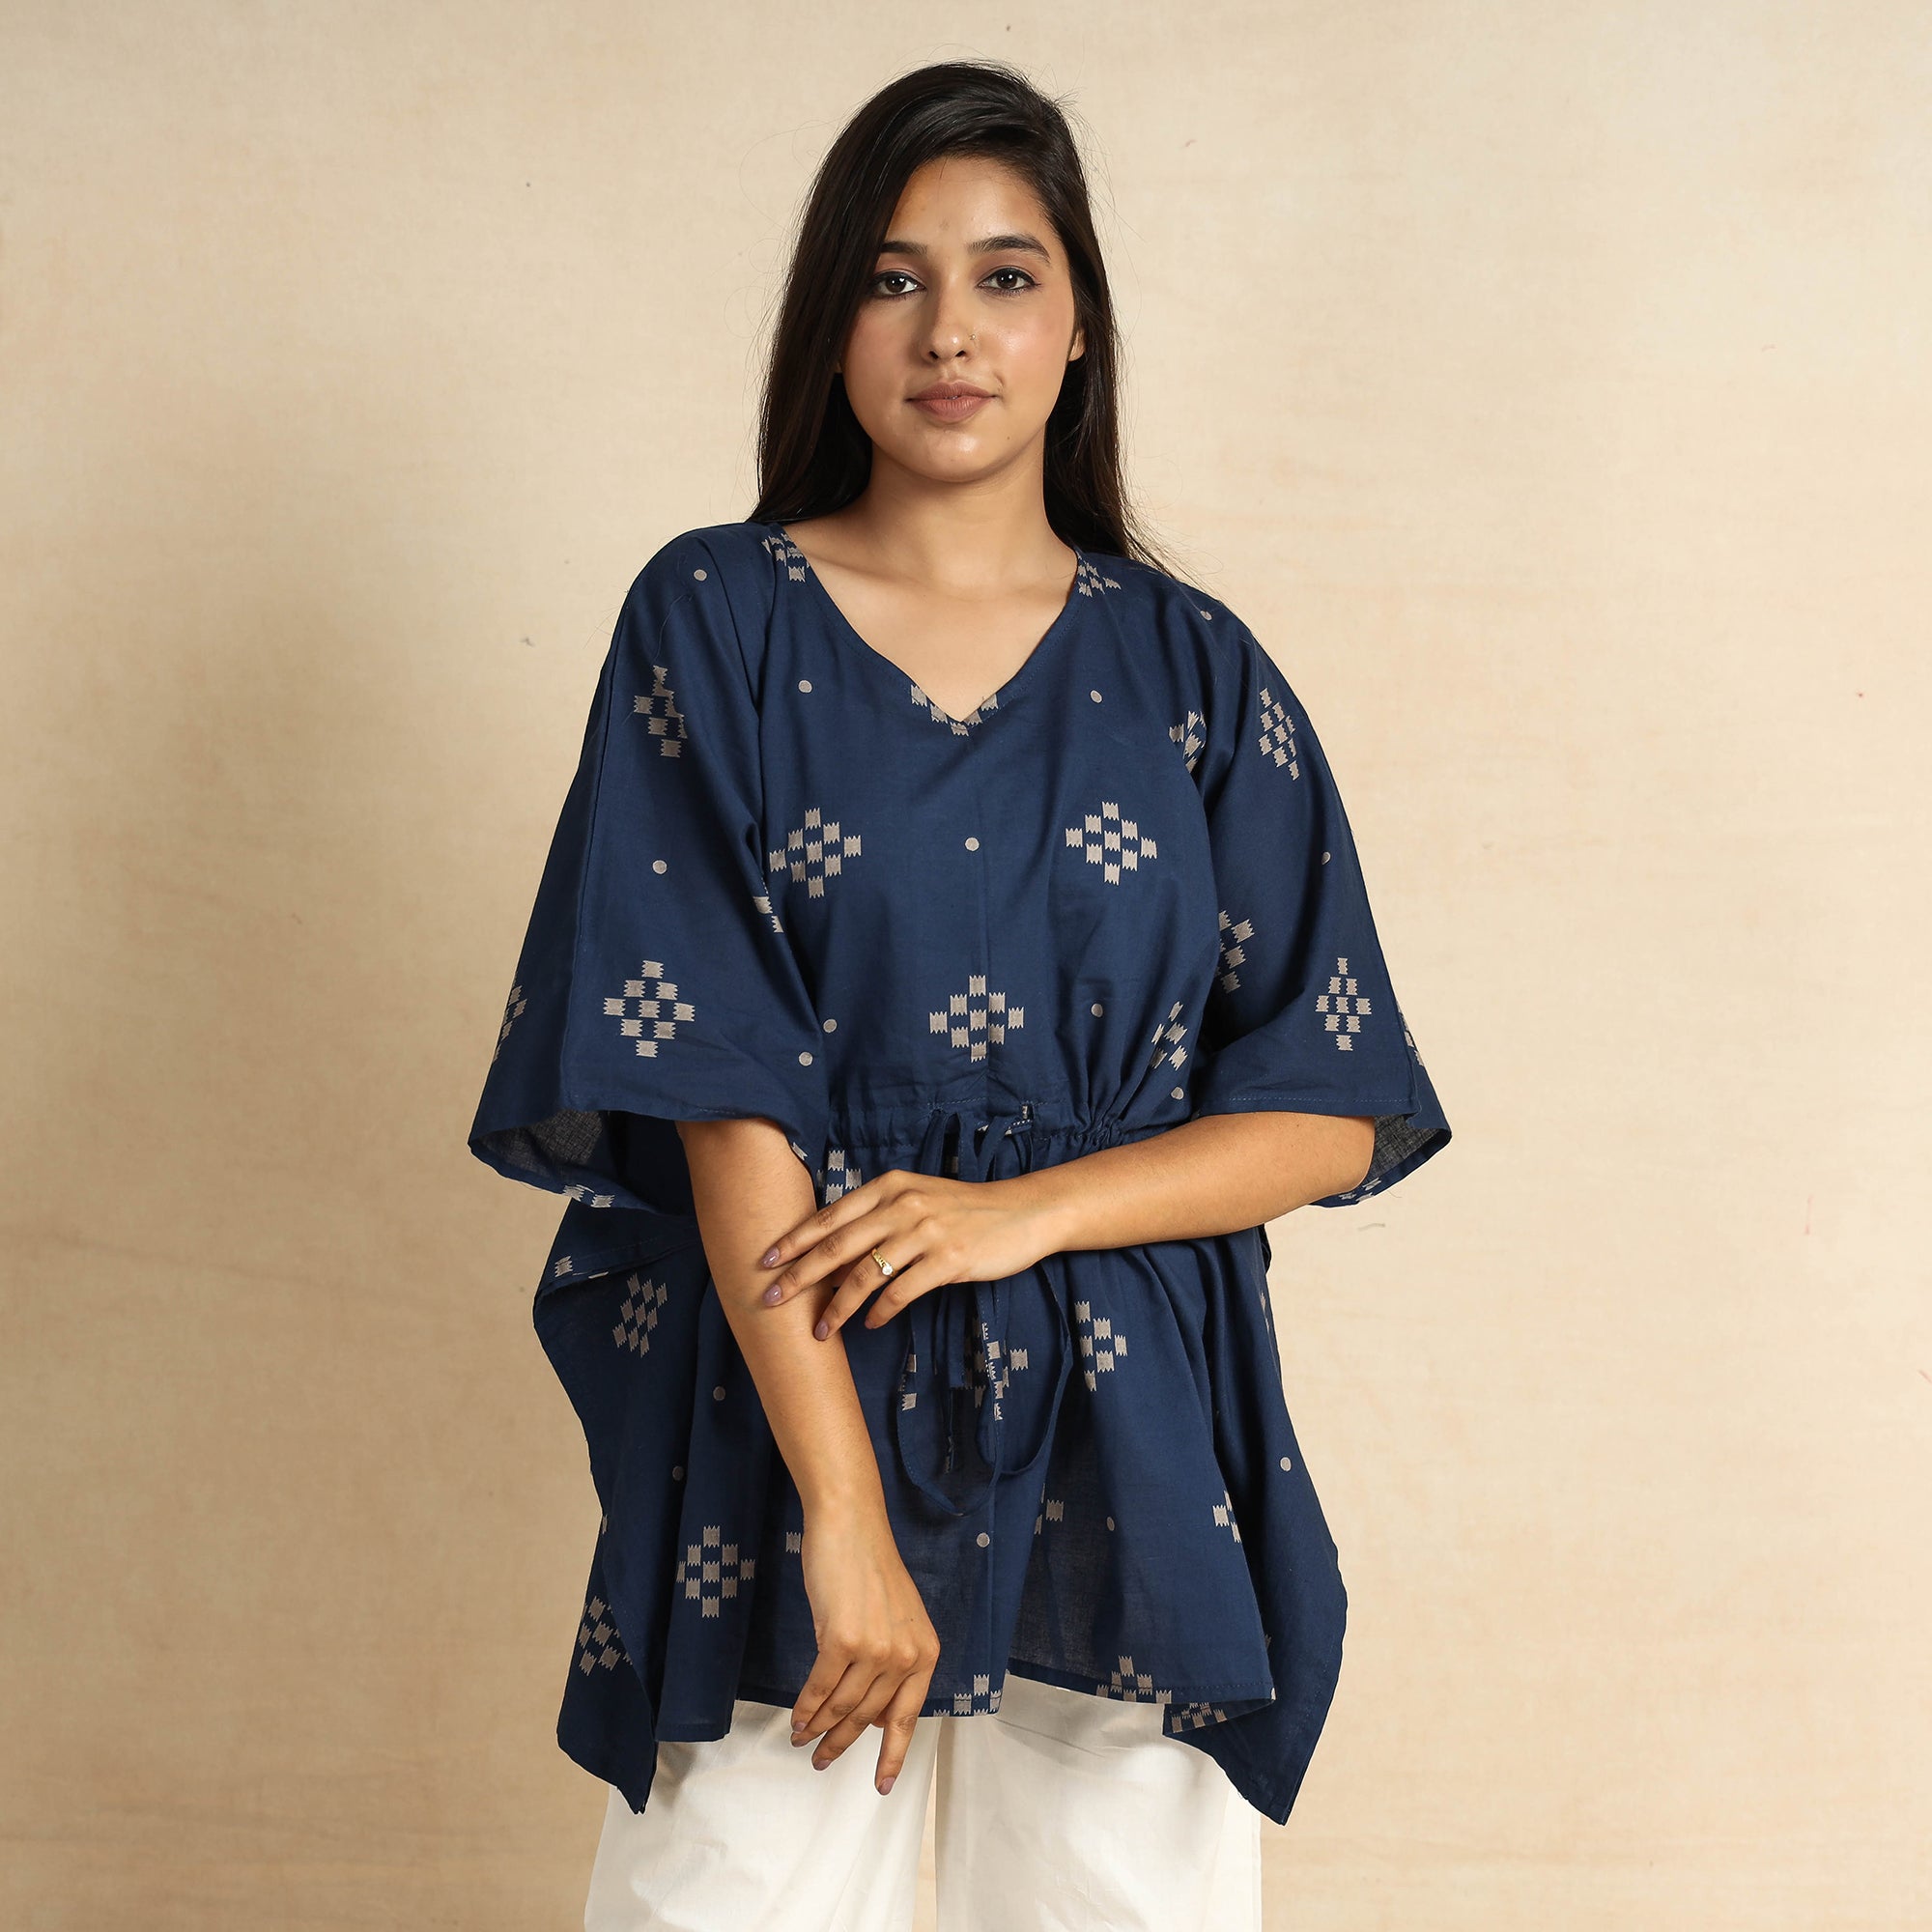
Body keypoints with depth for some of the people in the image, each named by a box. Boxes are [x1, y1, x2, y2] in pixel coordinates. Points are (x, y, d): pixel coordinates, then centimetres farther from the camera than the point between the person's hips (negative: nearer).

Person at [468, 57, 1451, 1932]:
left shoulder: (1189, 669, 6)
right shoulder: (717, 623, 0)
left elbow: (1331, 1112, 4)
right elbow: (718, 1091, -9)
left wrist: (1026, 1211, -12)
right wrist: (846, 1517, -16)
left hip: (1126, 1435, 2)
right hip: (780, 1398, -1)